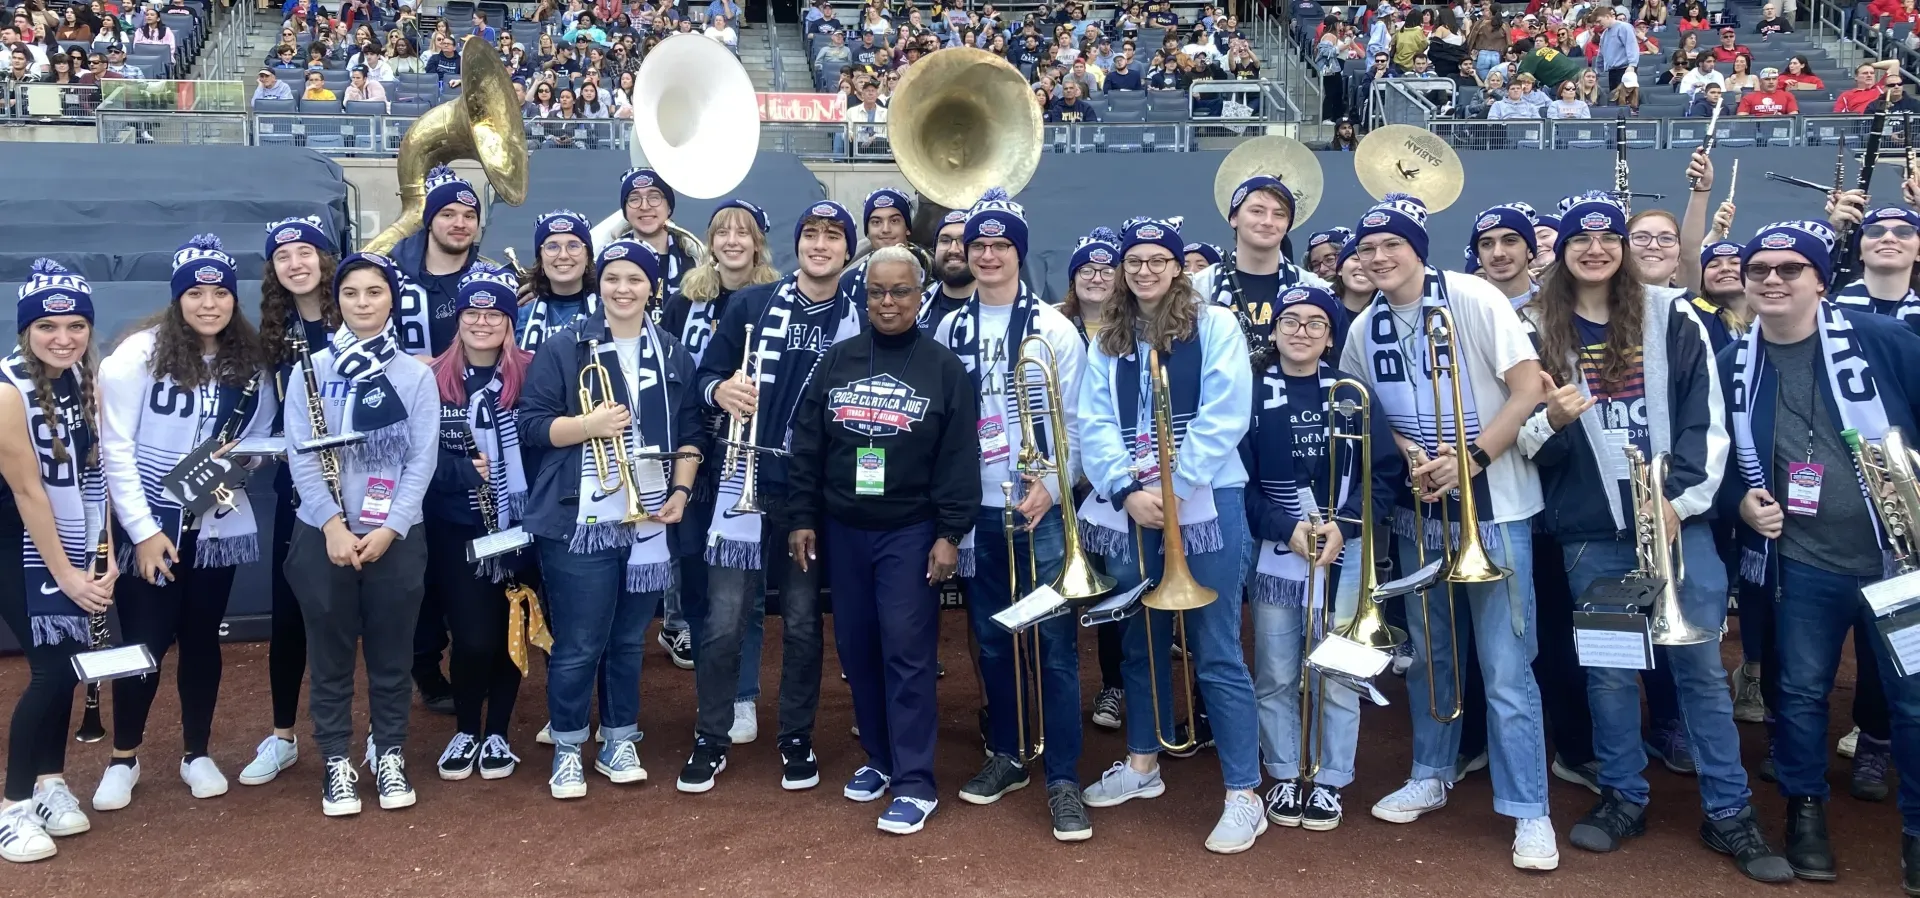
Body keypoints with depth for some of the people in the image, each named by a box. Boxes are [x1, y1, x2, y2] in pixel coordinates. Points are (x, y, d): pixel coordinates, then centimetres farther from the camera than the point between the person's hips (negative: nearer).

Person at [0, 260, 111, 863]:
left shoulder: (85, 377, -1)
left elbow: (95, 470, 2)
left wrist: (102, 554, -4)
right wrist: (63, 572, -17)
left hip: (74, 544, 6)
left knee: (69, 661, 10)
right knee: (52, 668, -7)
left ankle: (51, 781, 26)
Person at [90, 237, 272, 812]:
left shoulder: (250, 362, 4)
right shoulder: (140, 354, -10)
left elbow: (259, 438, 12)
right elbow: (115, 449, -10)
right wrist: (143, 530, -14)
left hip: (217, 523, 3)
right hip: (149, 522, -3)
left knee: (202, 637, 12)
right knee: (144, 641, 3)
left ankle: (197, 754, 26)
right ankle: (124, 758, 22)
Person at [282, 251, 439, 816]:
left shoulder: (416, 375, 3)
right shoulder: (310, 369, 2)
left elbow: (423, 459, -2)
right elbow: (300, 453, -4)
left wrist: (389, 528, -12)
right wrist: (332, 524, -15)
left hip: (395, 537, 0)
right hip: (323, 535, 0)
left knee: (391, 652, 8)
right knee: (330, 653, 7)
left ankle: (390, 755, 21)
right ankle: (336, 761, 18)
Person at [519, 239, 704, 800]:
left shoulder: (672, 355, 9)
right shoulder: (564, 348, -3)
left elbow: (691, 430, 12)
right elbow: (531, 424, -6)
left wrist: (681, 490, -1)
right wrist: (587, 424, -21)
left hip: (648, 519, 4)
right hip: (579, 521, -4)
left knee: (629, 640, 14)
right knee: (578, 645, 1)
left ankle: (619, 743, 27)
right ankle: (567, 750, 16)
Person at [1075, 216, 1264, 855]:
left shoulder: (1214, 326, 0)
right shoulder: (1106, 340, 12)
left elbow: (1224, 417, -10)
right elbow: (1095, 424, 2)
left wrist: (1172, 489, -17)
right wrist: (1127, 490, -13)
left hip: (1203, 504, -4)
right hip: (1126, 507, 5)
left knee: (1216, 652, -4)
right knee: (1140, 640, 15)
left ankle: (1244, 795, 1)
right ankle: (1142, 762, 32)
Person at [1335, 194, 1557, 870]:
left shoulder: (1473, 300, -12)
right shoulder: (1365, 329, 3)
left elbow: (1529, 389, -14)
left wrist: (1472, 458, -23)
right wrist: (1407, 457, -6)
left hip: (1492, 506, -5)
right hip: (1418, 510, 5)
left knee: (1506, 669, -4)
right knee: (1427, 652, 16)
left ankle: (1529, 811, 7)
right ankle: (1430, 776, 33)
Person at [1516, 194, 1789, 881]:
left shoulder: (1671, 317, 4)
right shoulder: (1538, 328, 4)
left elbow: (1707, 418, 1)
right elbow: (1520, 435, 5)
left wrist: (1681, 498, -9)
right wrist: (1550, 422, -18)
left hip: (1677, 517, 0)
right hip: (1590, 529, 0)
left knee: (1701, 665, 3)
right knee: (1607, 668, 8)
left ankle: (1729, 813, 14)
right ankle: (1623, 797, 23)